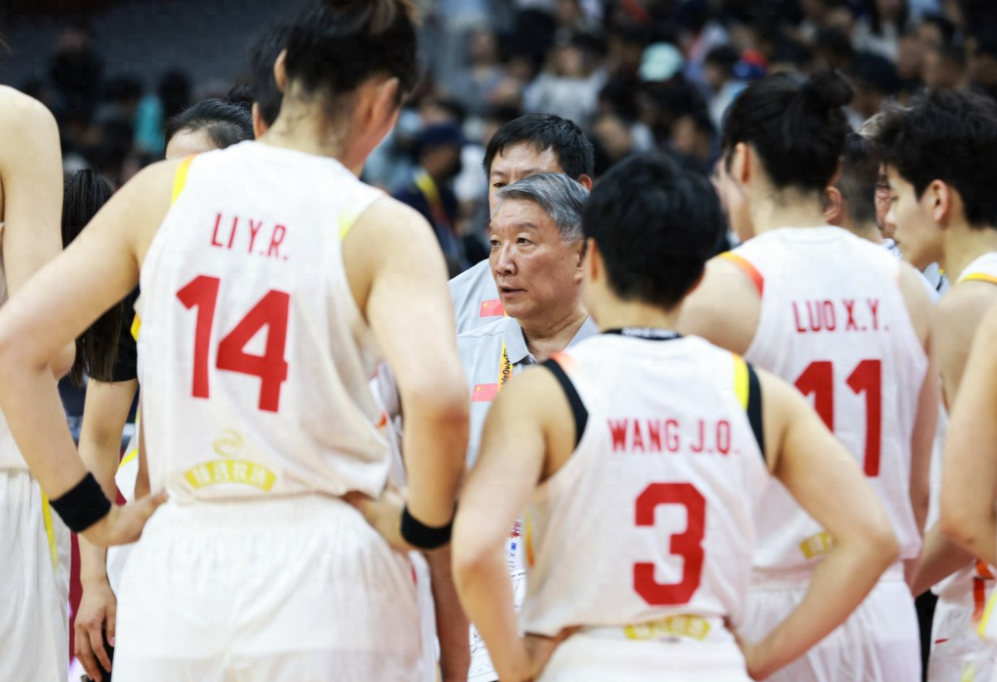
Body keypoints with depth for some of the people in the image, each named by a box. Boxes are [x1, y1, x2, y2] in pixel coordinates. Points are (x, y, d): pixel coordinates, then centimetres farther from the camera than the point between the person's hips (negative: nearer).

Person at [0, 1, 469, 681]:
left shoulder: (162, 192, 5)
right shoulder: (382, 229, -5)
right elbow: (436, 394, -23)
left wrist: (92, 513, 8)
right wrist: (423, 523, -5)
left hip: (175, 568, 3)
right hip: (324, 574, -3)